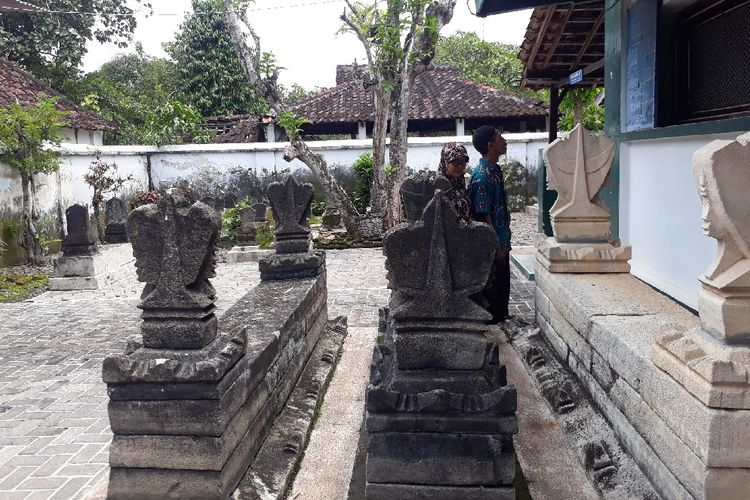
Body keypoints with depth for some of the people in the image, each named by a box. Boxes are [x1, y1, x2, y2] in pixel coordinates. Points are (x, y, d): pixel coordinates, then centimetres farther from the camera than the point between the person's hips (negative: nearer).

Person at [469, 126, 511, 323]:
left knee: (502, 286, 19)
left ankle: (502, 318, 32)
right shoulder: (482, 176, -20)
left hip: (501, 241, 9)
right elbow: (483, 216, -21)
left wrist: (504, 243, 19)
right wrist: (497, 247, -19)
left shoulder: (495, 170, 10)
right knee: (492, 289, 2)